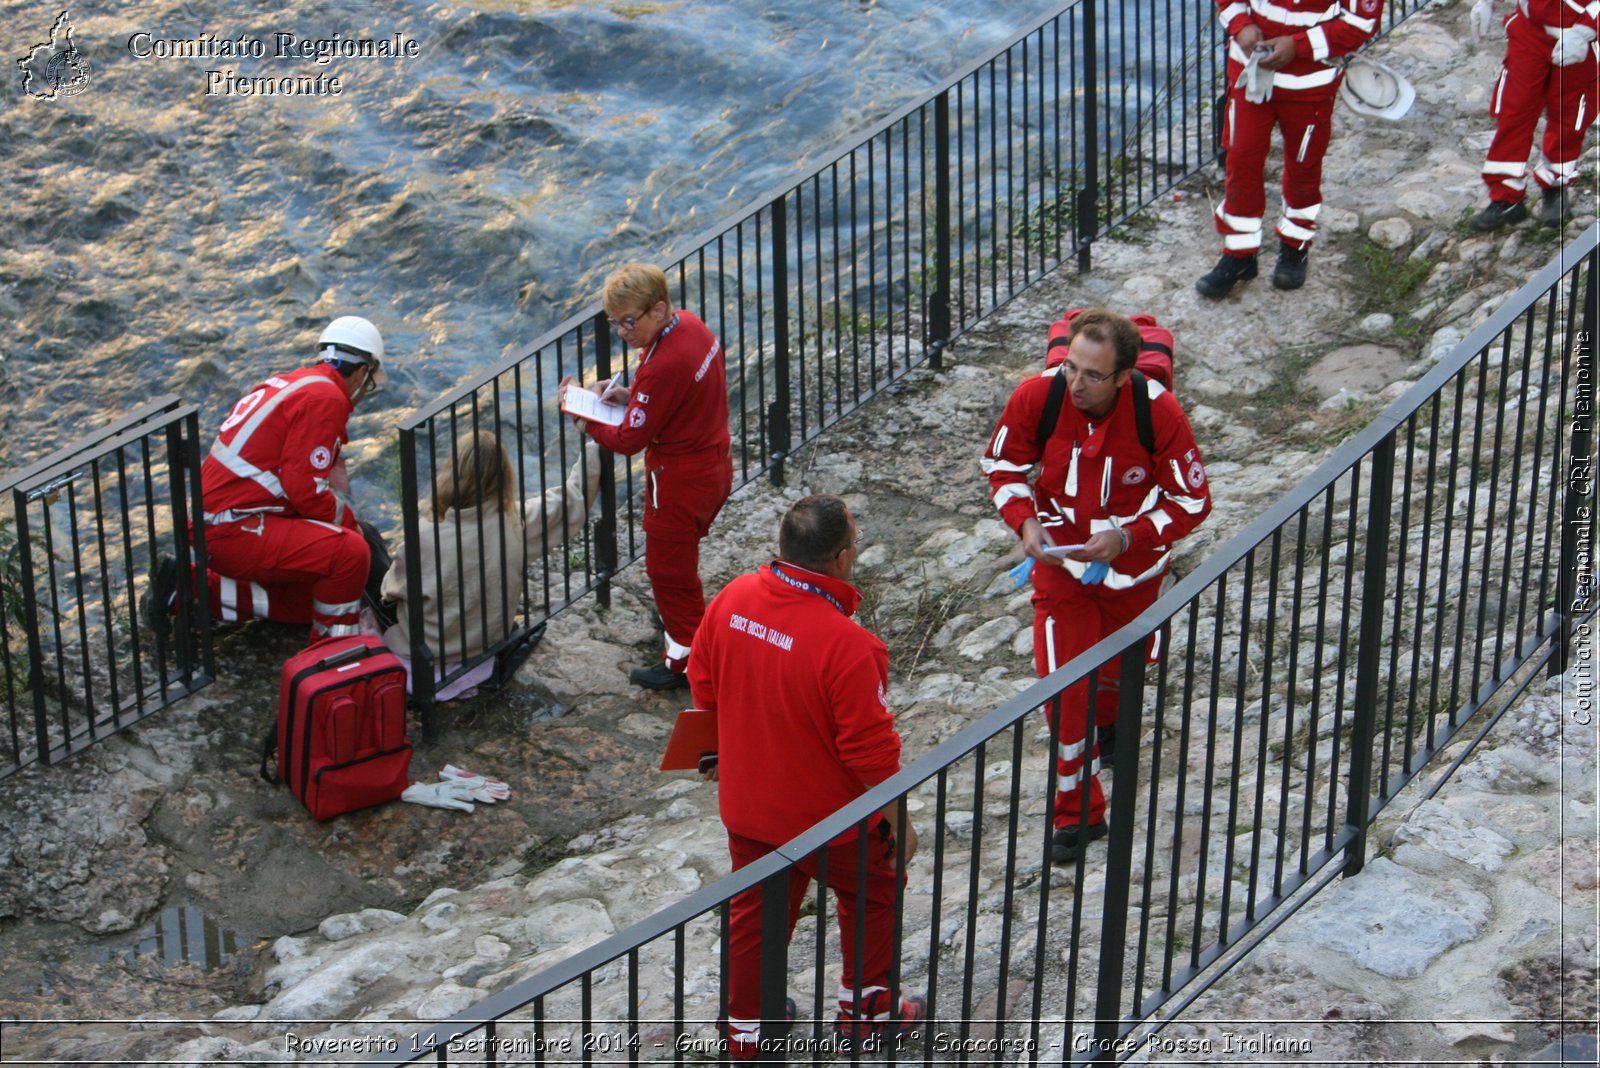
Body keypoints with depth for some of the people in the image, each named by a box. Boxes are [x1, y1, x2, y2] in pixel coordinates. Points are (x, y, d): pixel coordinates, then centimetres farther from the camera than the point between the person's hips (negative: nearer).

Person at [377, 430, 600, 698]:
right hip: (486, 644, 3)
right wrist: (594, 446, 3)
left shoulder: (427, 539, -28)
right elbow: (575, 497, -8)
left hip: (427, 654, -3)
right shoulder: (517, 525, -22)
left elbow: (393, 589, -10)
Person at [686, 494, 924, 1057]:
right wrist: (898, 820, -8)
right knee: (873, 896, 22)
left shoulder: (733, 599, -12)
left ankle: (745, 1024, 37)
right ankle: (864, 1007, 38)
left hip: (745, 805, 5)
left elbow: (703, 683, 4)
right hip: (827, 816, -5)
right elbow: (870, 747, -24)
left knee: (753, 911, 23)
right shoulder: (846, 645, -32)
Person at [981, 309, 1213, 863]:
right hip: (1059, 557, 0)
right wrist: (1025, 522, -21)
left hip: (1132, 563, 0)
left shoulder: (1159, 412, -27)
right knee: (1063, 684, -8)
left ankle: (1107, 724, 59)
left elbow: (1192, 500, -15)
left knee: (1116, 671, 21)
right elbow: (1002, 464, -3)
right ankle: (1078, 811, 6)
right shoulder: (1037, 396, -24)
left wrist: (1127, 538, -28)